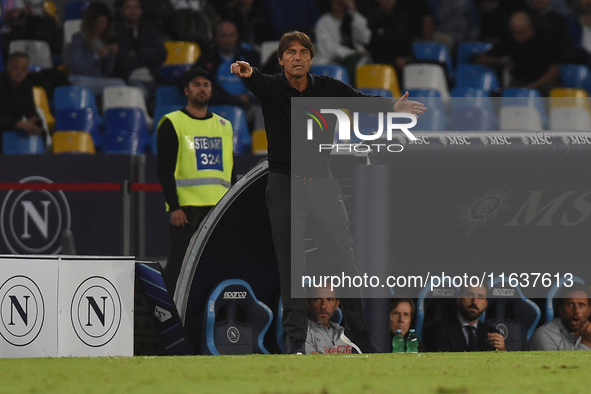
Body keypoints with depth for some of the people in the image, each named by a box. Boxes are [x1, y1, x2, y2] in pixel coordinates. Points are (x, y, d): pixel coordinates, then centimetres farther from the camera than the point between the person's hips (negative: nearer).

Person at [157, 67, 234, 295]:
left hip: (220, 208, 5)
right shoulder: (172, 123, 1)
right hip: (185, 207, -5)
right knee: (180, 264, -8)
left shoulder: (224, 126, 18)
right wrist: (174, 207, -14)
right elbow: (165, 169, -5)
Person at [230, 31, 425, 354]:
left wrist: (392, 107, -21)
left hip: (323, 184, 2)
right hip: (285, 186, -2)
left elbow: (362, 100, -3)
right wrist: (248, 73, -50)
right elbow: (259, 83, -26)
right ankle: (296, 340, 5)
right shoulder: (271, 88, -5)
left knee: (345, 258, 1)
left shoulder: (327, 88, 4)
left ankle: (359, 333, 13)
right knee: (291, 266, -1)